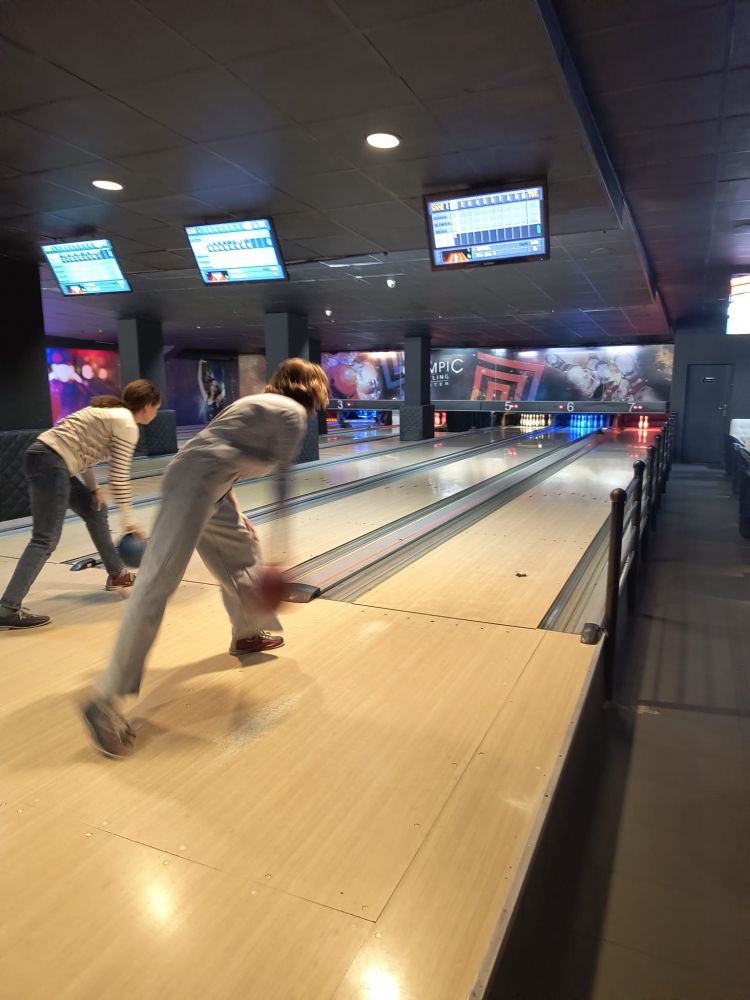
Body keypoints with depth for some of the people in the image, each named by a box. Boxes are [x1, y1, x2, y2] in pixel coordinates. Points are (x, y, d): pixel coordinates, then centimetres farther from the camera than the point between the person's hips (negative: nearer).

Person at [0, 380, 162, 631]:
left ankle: (117, 575, 31)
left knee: (95, 509, 19)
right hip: (50, 462, -10)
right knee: (45, 540, -9)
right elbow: (119, 476, -10)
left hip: (45, 455, 10)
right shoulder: (127, 425, -7)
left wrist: (92, 488, 13)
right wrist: (129, 520, -5)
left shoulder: (109, 410, 19)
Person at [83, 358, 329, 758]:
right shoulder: (292, 413, 0)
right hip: (195, 484, -10)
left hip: (203, 482, 10)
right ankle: (106, 701, -10)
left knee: (240, 547, 25)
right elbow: (282, 481, -7)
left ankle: (246, 634, 45)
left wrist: (234, 510, 23)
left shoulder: (262, 403, 25)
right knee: (158, 584, -12)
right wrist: (281, 550, -5)